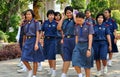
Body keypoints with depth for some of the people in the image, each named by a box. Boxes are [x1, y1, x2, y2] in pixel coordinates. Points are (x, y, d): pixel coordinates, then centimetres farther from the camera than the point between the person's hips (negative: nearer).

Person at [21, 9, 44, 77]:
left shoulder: (35, 22, -3)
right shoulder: (26, 24, 12)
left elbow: (38, 34, -9)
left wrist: (36, 44, -18)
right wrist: (24, 43, 16)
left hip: (34, 40, -5)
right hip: (27, 41, 5)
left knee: (34, 59, 1)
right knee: (24, 58, -4)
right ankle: (30, 70, 19)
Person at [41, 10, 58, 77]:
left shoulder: (55, 23, -2)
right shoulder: (45, 22, 7)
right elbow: (42, 31, 8)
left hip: (53, 39, -4)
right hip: (46, 39, 4)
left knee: (52, 55, -10)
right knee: (48, 55, 10)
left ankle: (54, 70, -7)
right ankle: (51, 69, 26)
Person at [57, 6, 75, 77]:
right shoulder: (64, 21, 13)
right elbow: (59, 28, 0)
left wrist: (74, 15, -7)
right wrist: (62, 18, 4)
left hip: (74, 39, -4)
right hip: (66, 40, 4)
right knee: (66, 58, 3)